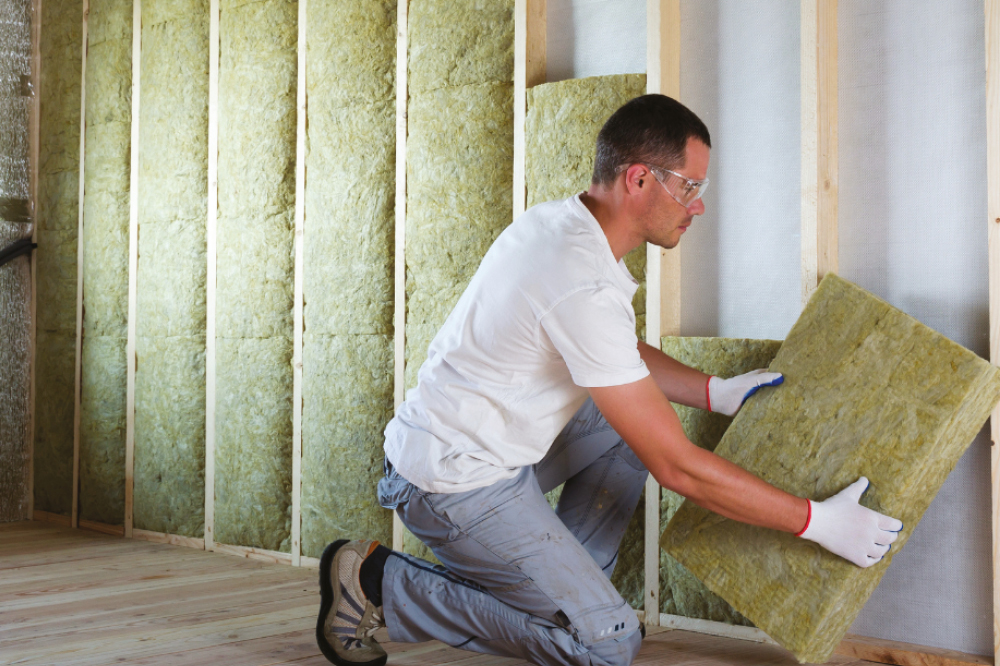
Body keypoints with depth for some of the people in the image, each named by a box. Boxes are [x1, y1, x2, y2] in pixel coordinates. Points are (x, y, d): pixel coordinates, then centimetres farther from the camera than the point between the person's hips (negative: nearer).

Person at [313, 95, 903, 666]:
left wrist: (716, 393, 13)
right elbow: (677, 468, -24)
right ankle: (378, 584, -2)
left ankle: (564, 588, 13)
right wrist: (817, 522, -16)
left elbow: (622, 356, 22)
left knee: (635, 417, 16)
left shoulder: (561, 222, 3)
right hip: (459, 483, -10)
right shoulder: (586, 288, -28)